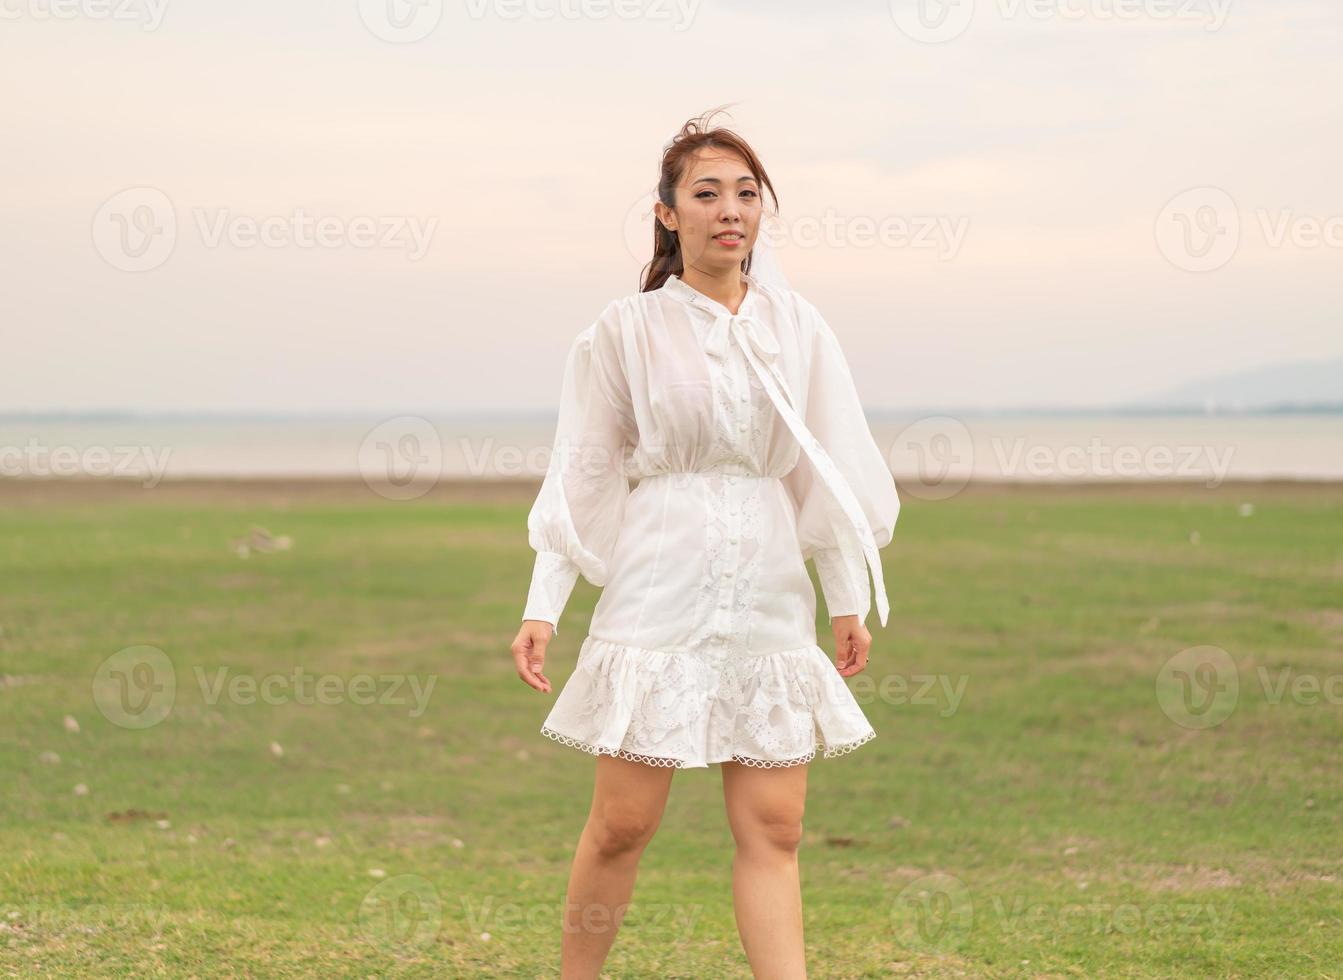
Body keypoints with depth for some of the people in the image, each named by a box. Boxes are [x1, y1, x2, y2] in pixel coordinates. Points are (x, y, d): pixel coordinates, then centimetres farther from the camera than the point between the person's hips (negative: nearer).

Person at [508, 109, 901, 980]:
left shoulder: (796, 327, 8)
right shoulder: (627, 331, 1)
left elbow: (827, 469, 12)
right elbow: (579, 478, 2)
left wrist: (851, 598, 10)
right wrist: (543, 606, -4)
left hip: (770, 595, 3)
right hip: (660, 589, -3)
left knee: (773, 827, 0)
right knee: (624, 822, -1)